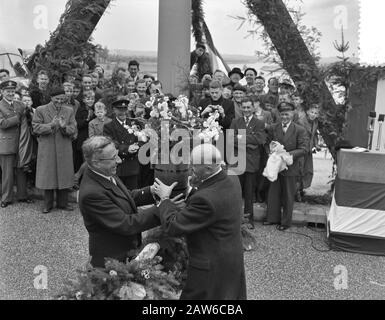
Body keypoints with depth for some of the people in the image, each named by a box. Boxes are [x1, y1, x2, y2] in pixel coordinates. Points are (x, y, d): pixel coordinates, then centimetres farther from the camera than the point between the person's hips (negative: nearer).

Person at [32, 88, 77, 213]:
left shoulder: (69, 111, 8)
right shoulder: (40, 110, 2)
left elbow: (73, 130, 3)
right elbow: (36, 128, -5)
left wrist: (64, 127, -18)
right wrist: (51, 125, -19)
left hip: (64, 149, 2)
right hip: (46, 149, -2)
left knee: (64, 175, 6)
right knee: (48, 176, 4)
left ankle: (62, 203, 19)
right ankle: (48, 204, 17)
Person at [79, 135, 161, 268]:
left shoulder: (106, 174, -4)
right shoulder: (91, 193, -30)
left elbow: (128, 197, 11)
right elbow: (126, 225, -29)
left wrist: (151, 191, -7)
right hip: (112, 259, -8)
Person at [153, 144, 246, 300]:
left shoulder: (205, 199, -33)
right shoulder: (232, 180, -6)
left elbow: (173, 227, -25)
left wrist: (164, 198, -12)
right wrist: (197, 186, -4)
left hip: (211, 267, -8)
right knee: (232, 294, 25)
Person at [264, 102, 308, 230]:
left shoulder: (300, 130, -8)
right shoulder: (273, 128, 4)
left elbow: (303, 149, -12)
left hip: (290, 168, -3)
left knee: (288, 196, 8)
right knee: (273, 193, 12)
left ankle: (286, 222, 22)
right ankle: (273, 218, 28)